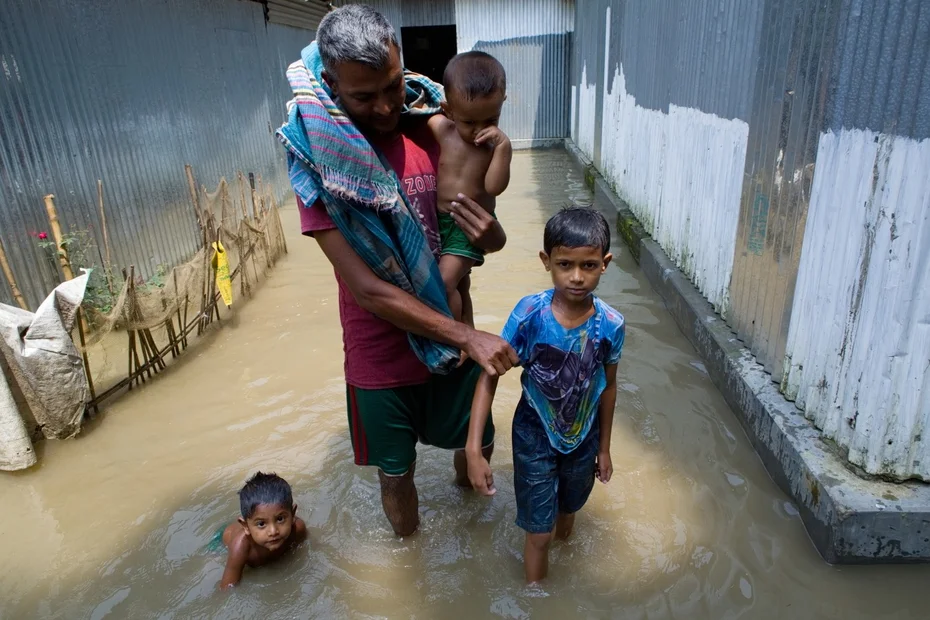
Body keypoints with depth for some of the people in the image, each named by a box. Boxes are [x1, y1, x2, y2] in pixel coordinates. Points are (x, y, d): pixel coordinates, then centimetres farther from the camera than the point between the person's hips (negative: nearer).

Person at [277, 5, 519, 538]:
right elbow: (367, 289, -22)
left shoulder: (430, 136, -5)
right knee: (396, 474, 18)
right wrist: (467, 336, -26)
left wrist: (490, 233, -24)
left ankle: (464, 484, 60)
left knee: (479, 442, 24)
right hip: (381, 359, -3)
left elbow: (492, 239, 2)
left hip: (453, 341, 4)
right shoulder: (319, 166, -17)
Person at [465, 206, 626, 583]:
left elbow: (608, 387, -2)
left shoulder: (611, 325, -18)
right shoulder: (529, 314, -26)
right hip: (535, 438, -3)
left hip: (583, 438, 3)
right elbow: (490, 376, -21)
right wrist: (473, 449, -26)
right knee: (539, 532, 11)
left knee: (567, 512, 28)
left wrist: (604, 448, 8)